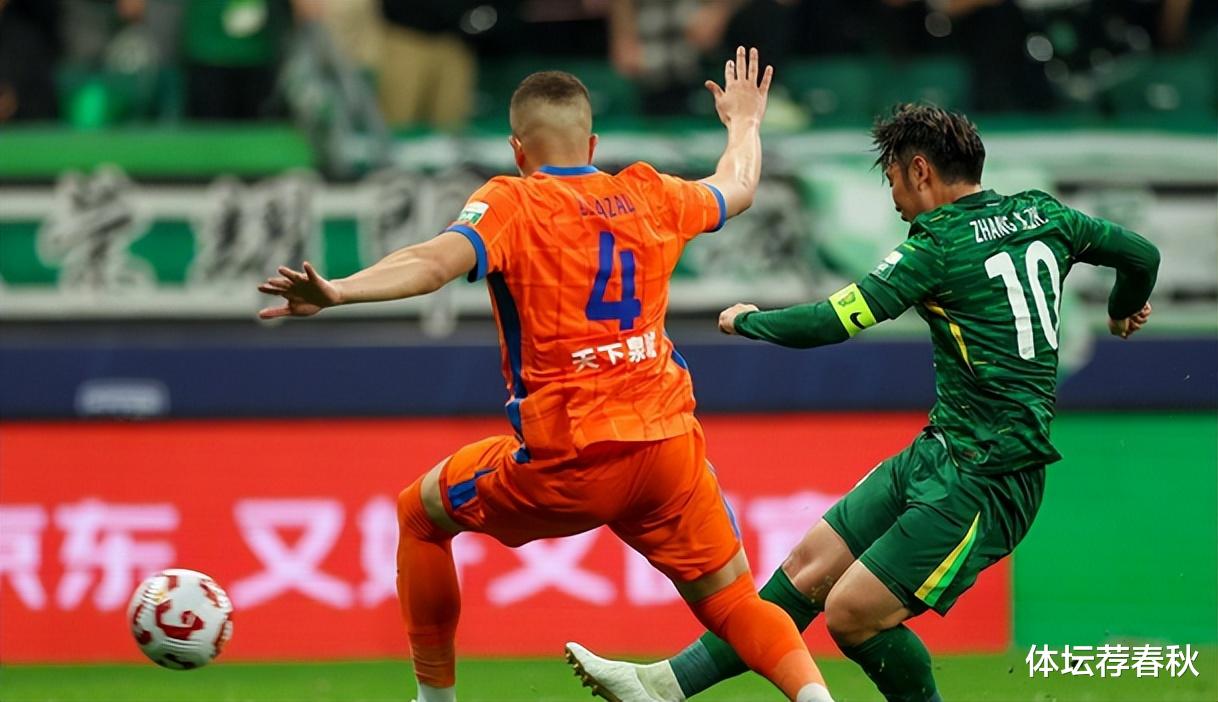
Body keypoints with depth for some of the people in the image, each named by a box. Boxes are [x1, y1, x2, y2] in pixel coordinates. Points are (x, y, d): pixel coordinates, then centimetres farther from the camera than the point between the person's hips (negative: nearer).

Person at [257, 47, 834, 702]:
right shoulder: (648, 196, 11)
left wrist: (335, 292, -35)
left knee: (422, 513, 21)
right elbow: (737, 187, 32)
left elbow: (437, 260, -22)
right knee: (734, 603, 11)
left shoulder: (511, 204, -2)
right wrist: (744, 123, 53)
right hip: (668, 446, 3)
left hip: (568, 462, -3)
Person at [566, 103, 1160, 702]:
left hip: (985, 480, -9)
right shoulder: (1043, 215, 9)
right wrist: (1125, 309, 42)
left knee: (852, 613, -13)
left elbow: (830, 322, -14)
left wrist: (745, 320, 4)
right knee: (812, 564, 6)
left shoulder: (939, 249, -13)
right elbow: (1142, 255, 19)